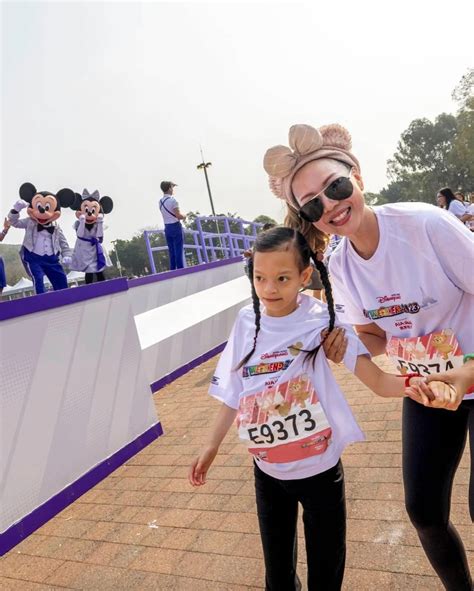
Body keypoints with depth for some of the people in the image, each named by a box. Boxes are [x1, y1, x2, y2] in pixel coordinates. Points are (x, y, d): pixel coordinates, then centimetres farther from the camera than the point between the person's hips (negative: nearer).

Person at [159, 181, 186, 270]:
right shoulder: (172, 200, -13)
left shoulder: (160, 201, 10)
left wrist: (180, 216, 18)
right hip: (175, 226, -7)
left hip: (167, 228, 7)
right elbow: (178, 216, -17)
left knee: (171, 252, 9)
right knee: (178, 251, -5)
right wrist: (184, 216, 3)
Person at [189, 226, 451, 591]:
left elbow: (377, 380, -23)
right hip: (267, 473, 3)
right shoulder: (247, 322, -8)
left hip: (320, 471, -3)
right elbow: (234, 393, 1)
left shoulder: (320, 319, -18)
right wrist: (212, 446, 6)